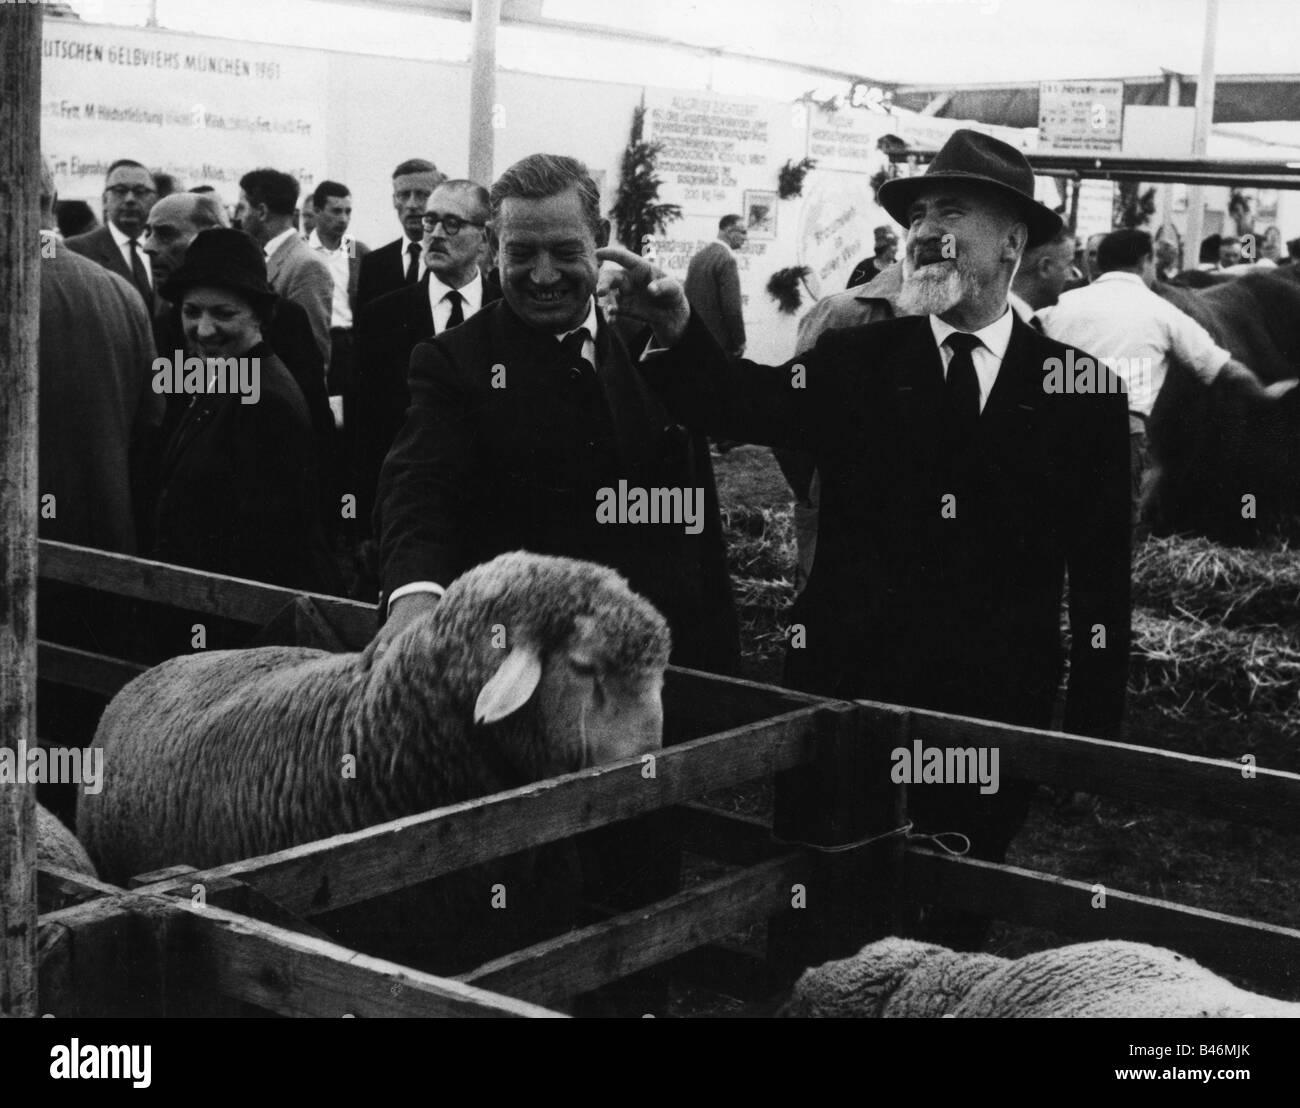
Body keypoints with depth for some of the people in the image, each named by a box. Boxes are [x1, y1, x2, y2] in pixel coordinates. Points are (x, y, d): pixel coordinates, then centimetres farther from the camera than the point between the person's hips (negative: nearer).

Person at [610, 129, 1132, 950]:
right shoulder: (858, 363, 2)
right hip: (849, 695, 1)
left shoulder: (1079, 388, 0)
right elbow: (748, 404, -15)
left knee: (955, 926, 13)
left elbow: (1103, 571, 0)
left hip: (997, 718, 0)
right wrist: (679, 331, -34)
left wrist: (1095, 730, -2)